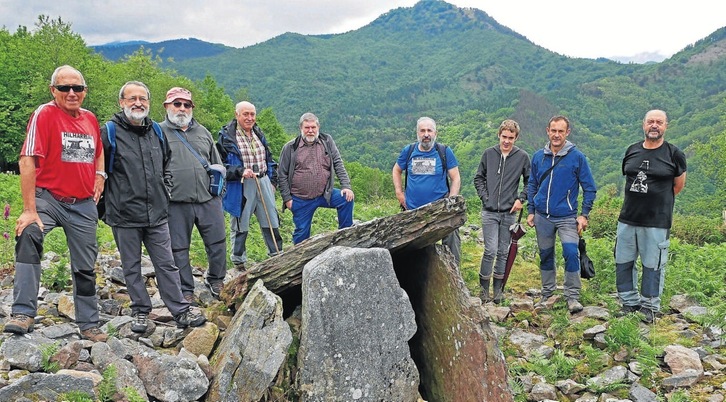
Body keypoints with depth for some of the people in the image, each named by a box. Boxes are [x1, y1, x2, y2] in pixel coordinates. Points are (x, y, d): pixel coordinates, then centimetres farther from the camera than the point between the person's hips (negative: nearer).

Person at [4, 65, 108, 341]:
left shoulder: (91, 119, 6)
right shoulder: (44, 114, -11)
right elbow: (27, 161, -18)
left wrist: (99, 174, 6)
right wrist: (30, 210, -24)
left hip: (84, 204, 5)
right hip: (49, 198, -5)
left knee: (86, 268, 9)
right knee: (28, 236, -32)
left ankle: (89, 325, 22)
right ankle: (23, 314, -29)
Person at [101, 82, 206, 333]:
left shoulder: (157, 132, 11)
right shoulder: (109, 132, -6)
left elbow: (166, 166, 25)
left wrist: (166, 190, 14)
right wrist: (106, 203, -4)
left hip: (157, 214, 4)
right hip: (124, 215, -3)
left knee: (167, 264, 7)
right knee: (132, 267, 9)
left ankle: (182, 311, 10)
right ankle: (140, 312, 21)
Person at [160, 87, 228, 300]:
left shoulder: (202, 132, 16)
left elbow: (217, 163, 22)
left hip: (208, 200, 4)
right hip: (176, 204, -3)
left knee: (217, 242, 7)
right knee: (179, 249, 5)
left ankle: (216, 280, 27)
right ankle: (186, 290, 18)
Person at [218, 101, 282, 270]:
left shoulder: (258, 133, 13)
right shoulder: (226, 136, -8)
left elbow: (269, 159, 22)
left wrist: (272, 180, 14)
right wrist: (240, 172, -21)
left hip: (263, 183, 6)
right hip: (240, 186, -6)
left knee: (271, 222, 11)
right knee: (240, 225, 3)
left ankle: (277, 255, 24)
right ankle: (239, 261, 14)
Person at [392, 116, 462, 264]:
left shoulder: (444, 152, -1)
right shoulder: (408, 151, 5)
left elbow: (456, 179, 0)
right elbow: (396, 171, 19)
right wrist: (399, 193, 8)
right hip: (412, 211, 2)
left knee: (452, 241, -10)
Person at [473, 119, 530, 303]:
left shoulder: (522, 157, 1)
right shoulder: (488, 154, 2)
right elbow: (478, 178, 10)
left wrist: (521, 199, -2)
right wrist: (484, 197, -1)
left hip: (509, 213, 1)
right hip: (489, 212, -1)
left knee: (503, 252, 8)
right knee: (490, 250, -8)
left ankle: (498, 288, 20)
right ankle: (484, 288, 6)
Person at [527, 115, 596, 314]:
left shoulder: (577, 157, -6)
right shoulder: (538, 157, 4)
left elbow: (589, 188, -2)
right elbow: (532, 185, 14)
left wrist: (584, 215, -7)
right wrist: (531, 211, 9)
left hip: (567, 217, -3)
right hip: (542, 216, 4)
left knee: (571, 253, -16)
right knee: (545, 256, 12)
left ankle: (572, 296, -3)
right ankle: (547, 294, 26)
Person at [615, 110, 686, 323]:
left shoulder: (674, 154, -4)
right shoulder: (632, 151, 8)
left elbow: (678, 185, 6)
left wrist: (658, 201, 11)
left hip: (657, 222, -4)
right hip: (627, 219, 5)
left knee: (652, 265, 4)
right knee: (623, 263, 10)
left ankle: (650, 307, 17)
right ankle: (630, 302, 24)